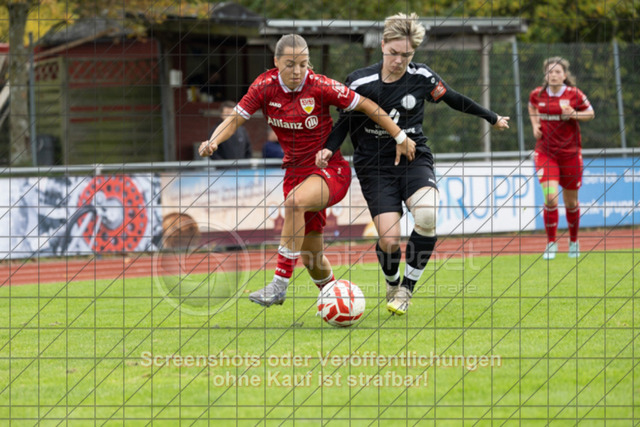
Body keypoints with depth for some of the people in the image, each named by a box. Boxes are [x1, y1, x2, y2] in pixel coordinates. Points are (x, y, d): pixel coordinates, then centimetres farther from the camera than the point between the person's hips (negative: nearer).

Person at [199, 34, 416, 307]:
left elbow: (367, 107, -8)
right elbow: (236, 118, -3)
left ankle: (279, 285, -32)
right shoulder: (265, 86, -6)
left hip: (331, 169, -5)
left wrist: (400, 138, -6)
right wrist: (213, 141, -22)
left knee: (294, 203, -36)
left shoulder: (320, 86, -15)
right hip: (296, 170, 5)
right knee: (311, 256, 6)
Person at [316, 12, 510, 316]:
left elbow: (453, 99, 13)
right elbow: (346, 120, 5)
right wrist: (329, 149, -13)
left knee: (427, 216, -29)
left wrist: (492, 118, 25)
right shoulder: (360, 82, -7)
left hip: (415, 159, 1)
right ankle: (391, 284, 20)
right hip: (375, 166, -1)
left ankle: (407, 287, -11)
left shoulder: (422, 77, -4)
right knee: (389, 240, -16)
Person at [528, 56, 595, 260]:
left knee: (570, 201, 10)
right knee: (550, 198, -15)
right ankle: (551, 243, -3)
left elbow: (591, 113, 4)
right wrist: (535, 125, 5)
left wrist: (573, 114, -15)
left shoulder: (574, 94, -7)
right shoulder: (537, 94, -2)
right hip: (545, 151, 0)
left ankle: (573, 240, 32)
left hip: (570, 152, 0)